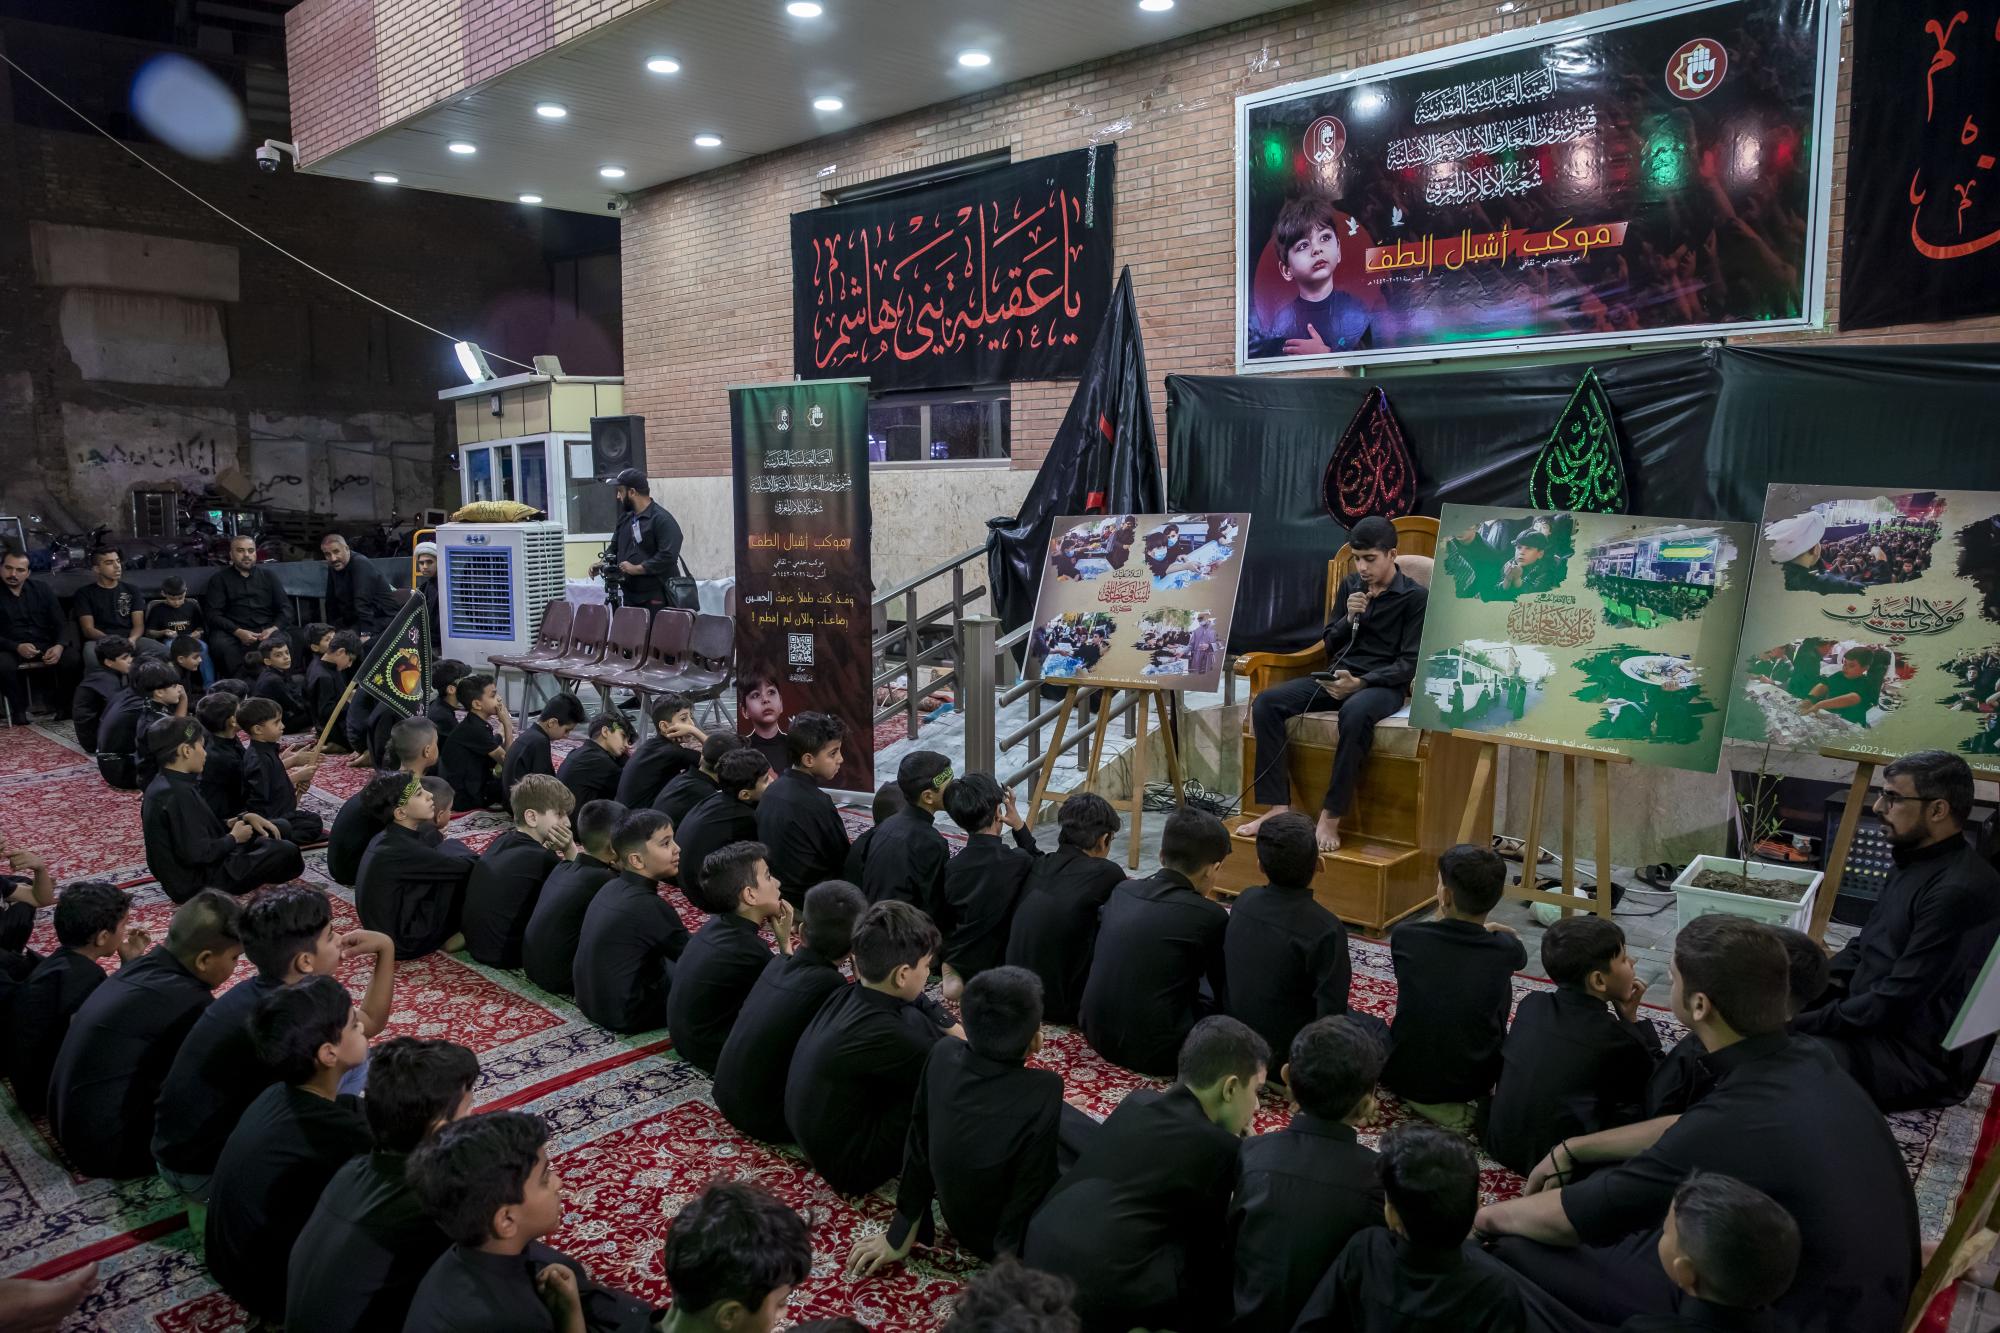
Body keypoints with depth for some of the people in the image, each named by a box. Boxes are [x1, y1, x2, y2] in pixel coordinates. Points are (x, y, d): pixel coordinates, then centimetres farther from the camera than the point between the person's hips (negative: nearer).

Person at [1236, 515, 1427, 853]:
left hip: (1384, 683, -5)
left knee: (1355, 713, -42)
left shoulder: (1416, 596, -2)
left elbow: (1409, 663, -8)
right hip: (1339, 676, 6)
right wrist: (1348, 619, -3)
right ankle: (1278, 806, -20)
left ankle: (1331, 816, -31)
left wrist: (1361, 683, -23)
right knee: (1266, 702, -19)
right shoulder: (1350, 586, 14)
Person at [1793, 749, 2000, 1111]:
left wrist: (1798, 1024, -20)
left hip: (1920, 1058, -10)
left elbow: (1895, 1002, -26)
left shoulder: (1959, 891, -24)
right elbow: (1870, 942, 20)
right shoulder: (1918, 860, 8)